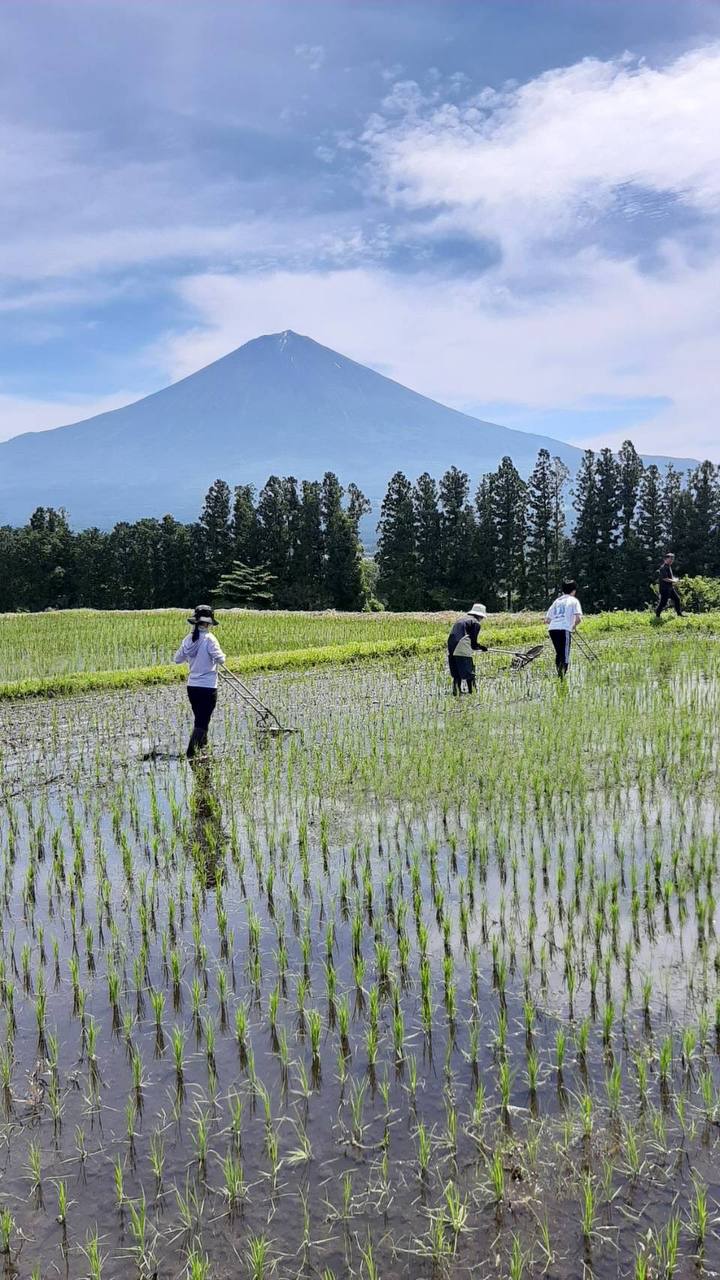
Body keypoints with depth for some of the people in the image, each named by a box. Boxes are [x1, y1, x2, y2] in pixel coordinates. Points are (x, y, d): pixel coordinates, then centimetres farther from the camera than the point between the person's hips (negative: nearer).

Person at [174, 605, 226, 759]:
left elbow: (177, 658, 12)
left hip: (192, 686, 6)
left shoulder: (188, 639, 3)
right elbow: (220, 659, -19)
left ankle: (202, 746, 31)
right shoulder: (209, 638, -14)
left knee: (199, 719, 20)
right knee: (202, 722, -2)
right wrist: (222, 656, 2)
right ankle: (191, 753, -9)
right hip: (208, 687, -6)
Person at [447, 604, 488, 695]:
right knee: (470, 675, 0)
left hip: (451, 650, 7)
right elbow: (473, 644, -2)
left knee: (456, 676, 13)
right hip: (463, 652, -7)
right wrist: (482, 647, 20)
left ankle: (456, 695, 13)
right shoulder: (476, 623, 2)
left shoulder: (461, 619, 24)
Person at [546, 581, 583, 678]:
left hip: (552, 629, 5)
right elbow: (579, 618, -5)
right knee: (565, 655, -4)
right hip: (564, 629, -5)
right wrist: (574, 626, 14)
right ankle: (562, 675, -19)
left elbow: (547, 620, 19)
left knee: (558, 654, 18)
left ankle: (559, 675, 19)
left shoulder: (557, 600, 23)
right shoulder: (574, 600, 10)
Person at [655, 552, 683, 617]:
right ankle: (657, 615, 5)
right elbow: (665, 578, -24)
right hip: (665, 588, -10)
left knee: (677, 599, 10)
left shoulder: (669, 567, 14)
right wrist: (673, 581, -14)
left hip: (670, 588, 10)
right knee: (663, 602, -6)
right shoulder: (663, 568, -17)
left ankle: (679, 614, 17)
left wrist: (674, 579, 7)